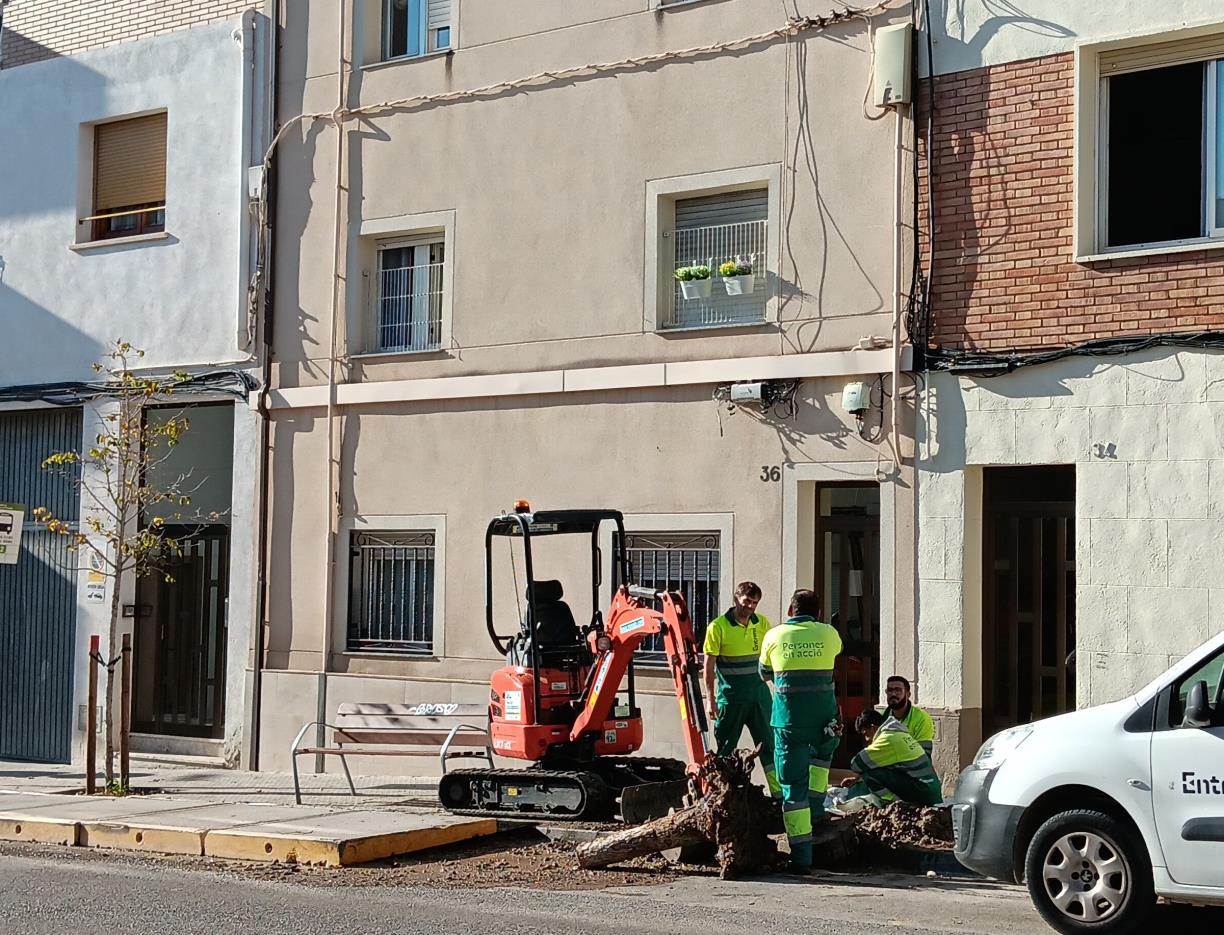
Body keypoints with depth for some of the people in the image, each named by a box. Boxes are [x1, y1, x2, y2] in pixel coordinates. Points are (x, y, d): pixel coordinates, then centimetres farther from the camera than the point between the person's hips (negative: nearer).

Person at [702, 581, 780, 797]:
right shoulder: (718, 626, -7)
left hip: (759, 696, 3)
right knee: (725, 749, 6)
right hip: (730, 698, -3)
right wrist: (711, 700, -9)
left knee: (769, 745, 3)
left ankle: (779, 793, 6)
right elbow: (709, 665, -6)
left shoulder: (762, 624, 5)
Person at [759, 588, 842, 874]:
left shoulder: (774, 636, 3)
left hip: (788, 722, -1)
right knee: (823, 752, 35)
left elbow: (765, 674, 17)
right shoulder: (829, 634, 4)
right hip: (824, 719, 1)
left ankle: (801, 857, -3)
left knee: (793, 786, 1)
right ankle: (816, 806, 25)